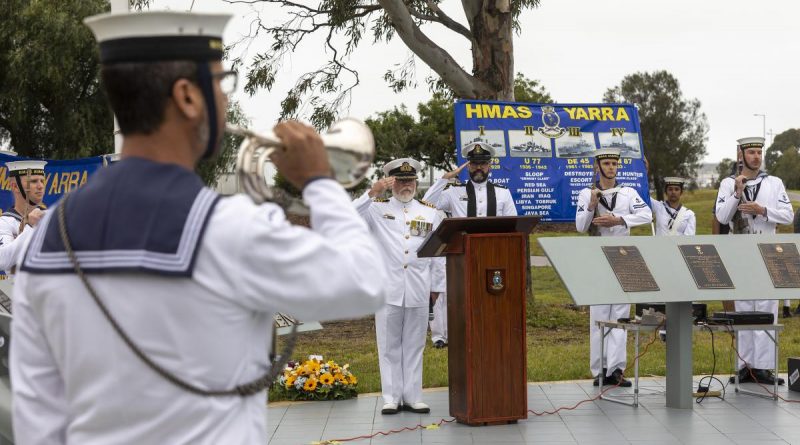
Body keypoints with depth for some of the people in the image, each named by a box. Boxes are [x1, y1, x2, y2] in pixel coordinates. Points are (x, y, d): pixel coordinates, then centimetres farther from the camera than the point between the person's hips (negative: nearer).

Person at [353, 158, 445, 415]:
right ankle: (392, 398, 9)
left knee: (414, 346, 6)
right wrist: (372, 193, -19)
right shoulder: (377, 209, 6)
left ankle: (413, 397, 12)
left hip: (419, 291, 2)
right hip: (388, 290, -2)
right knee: (389, 347, 3)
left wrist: (436, 286, 9)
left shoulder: (430, 213, 12)